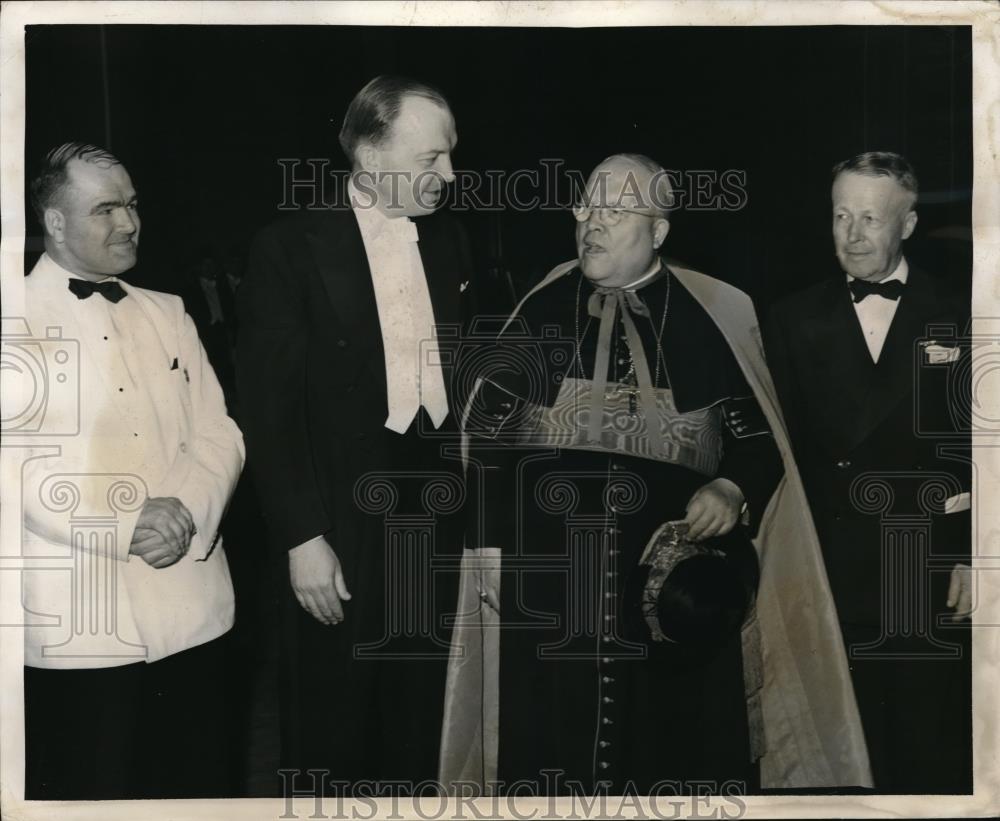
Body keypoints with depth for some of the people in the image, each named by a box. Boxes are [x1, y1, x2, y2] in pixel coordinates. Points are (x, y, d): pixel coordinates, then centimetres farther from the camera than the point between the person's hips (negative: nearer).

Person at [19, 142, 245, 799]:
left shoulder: (169, 314, 16)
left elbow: (218, 434, 10)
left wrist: (187, 510, -10)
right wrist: (127, 525, -17)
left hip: (190, 606, 5)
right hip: (79, 620, -4)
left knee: (198, 785, 10)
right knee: (93, 790, 4)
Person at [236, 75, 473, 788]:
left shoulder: (449, 242, 8)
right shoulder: (291, 249, -8)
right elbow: (271, 406, -10)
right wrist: (302, 538, -15)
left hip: (438, 506, 4)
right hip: (345, 510, -4)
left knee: (419, 701, 14)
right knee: (335, 708, 7)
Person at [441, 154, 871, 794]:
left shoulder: (710, 320, 2)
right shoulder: (539, 312, 5)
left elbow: (760, 444, 5)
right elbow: (488, 430, 7)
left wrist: (732, 490, -15)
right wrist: (491, 547, 2)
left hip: (676, 579, -1)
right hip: (551, 585, 1)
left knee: (674, 746, 4)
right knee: (554, 749, 4)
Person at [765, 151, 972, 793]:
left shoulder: (959, 316, 3)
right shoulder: (796, 321, 5)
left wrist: (972, 557, -3)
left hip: (931, 569, 0)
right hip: (833, 567, 1)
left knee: (936, 754, 7)